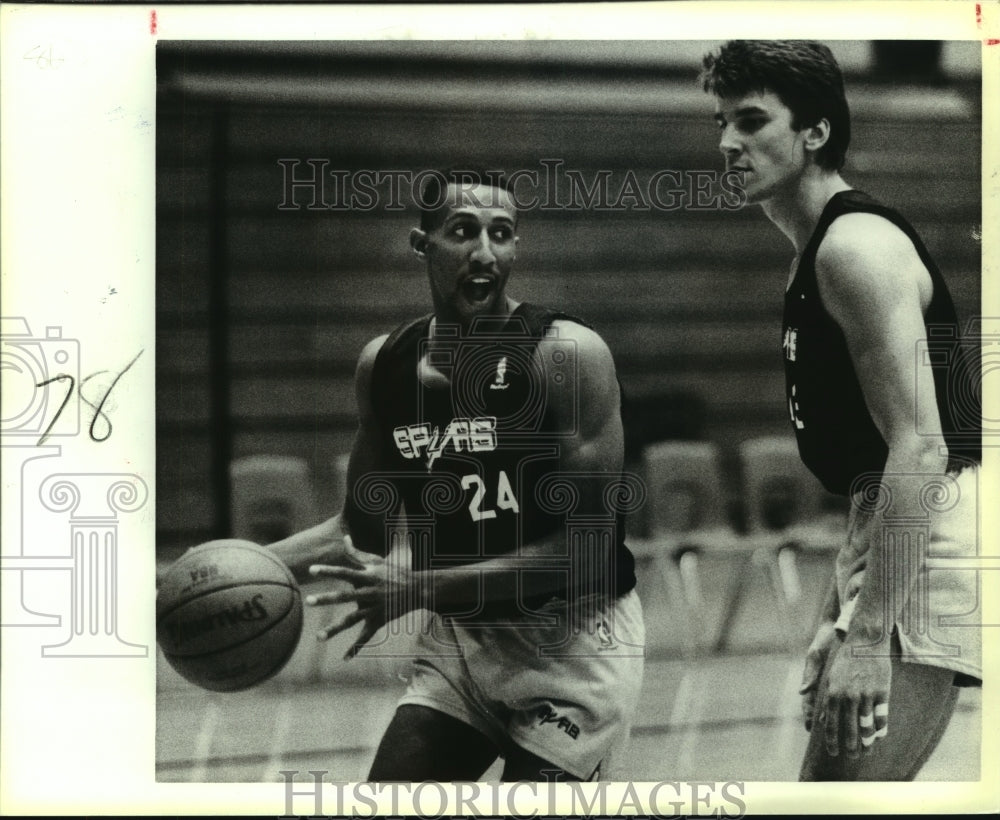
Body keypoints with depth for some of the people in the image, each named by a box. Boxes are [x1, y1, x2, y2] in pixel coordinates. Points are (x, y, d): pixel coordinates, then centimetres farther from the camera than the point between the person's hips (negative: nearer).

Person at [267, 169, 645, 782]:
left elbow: (585, 545, -21)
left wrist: (421, 587, -26)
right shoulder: (384, 363, 1)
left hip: (573, 640, -5)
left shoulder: (567, 355, -17)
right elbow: (364, 527, 14)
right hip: (459, 638, 5)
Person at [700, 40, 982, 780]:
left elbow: (919, 447, -22)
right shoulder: (818, 257, 19)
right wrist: (838, 621, 23)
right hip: (893, 534, 11)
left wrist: (867, 636, -26)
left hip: (928, 541, -11)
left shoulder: (856, 244, -12)